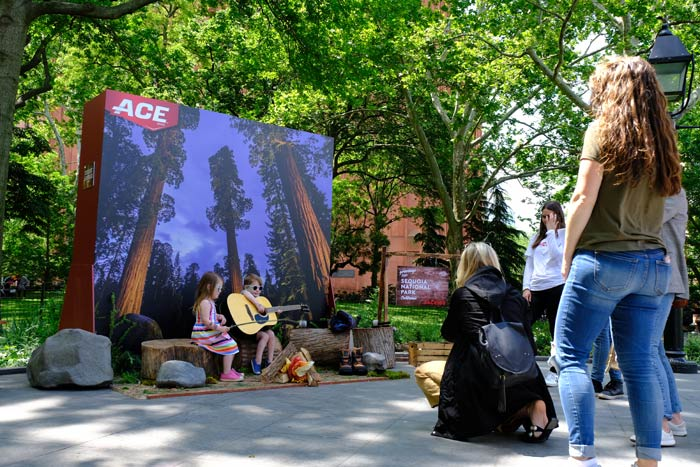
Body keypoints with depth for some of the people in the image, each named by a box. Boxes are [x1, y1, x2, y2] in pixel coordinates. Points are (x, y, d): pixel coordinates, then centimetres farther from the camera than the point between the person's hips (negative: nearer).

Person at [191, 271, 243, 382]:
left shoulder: (209, 301, 15)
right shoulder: (205, 302, -18)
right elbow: (206, 321, -24)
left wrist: (219, 316, 12)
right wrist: (219, 328, -25)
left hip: (211, 332, 11)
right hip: (205, 334, -11)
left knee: (231, 343, 14)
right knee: (230, 345, -14)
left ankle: (228, 370, 19)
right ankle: (226, 374, -10)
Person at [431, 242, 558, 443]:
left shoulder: (463, 294, 4)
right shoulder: (516, 295, 14)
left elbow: (448, 334, 20)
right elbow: (531, 345, 16)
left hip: (479, 378, -6)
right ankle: (531, 407, 3)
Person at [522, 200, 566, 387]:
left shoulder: (564, 234, 4)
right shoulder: (537, 237, 18)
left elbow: (557, 255, -14)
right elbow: (529, 264, 15)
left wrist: (551, 231, -10)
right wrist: (526, 287, 5)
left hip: (556, 287, -4)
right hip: (535, 289, 5)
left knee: (556, 331, 2)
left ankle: (553, 372, 8)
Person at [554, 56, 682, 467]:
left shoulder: (604, 129, -4)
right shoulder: (663, 137, 15)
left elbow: (584, 198, -9)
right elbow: (660, 200, 14)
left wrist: (567, 256, -3)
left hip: (604, 259, -6)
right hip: (652, 263, 6)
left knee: (571, 356, -1)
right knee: (640, 363, 9)